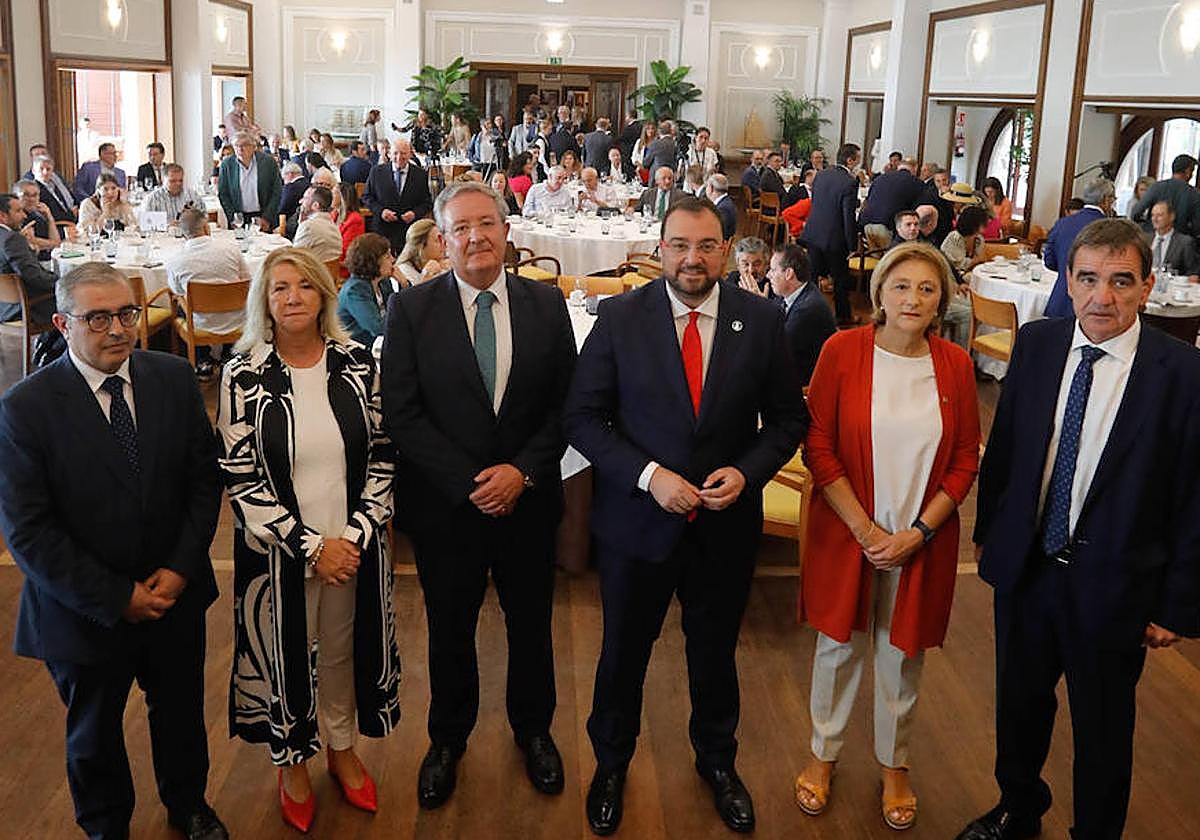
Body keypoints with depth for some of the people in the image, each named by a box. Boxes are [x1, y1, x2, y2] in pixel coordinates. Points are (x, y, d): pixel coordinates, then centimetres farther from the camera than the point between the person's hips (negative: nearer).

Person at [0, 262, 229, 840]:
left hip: (176, 596, 3)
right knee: (93, 733, 21)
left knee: (181, 711, 23)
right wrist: (117, 598, -18)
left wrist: (180, 569, -13)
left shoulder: (174, 378, -7)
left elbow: (204, 479, -2)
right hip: (86, 613, -2)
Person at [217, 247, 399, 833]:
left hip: (353, 547, 2)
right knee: (287, 654, 14)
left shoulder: (357, 364, -4)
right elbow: (240, 479, -11)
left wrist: (353, 536, -12)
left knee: (343, 649, 18)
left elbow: (382, 457, -1)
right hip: (279, 553, -2)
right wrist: (312, 546, -15)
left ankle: (342, 749, 43)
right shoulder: (244, 377, -11)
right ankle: (293, 762, 39)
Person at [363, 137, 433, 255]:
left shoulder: (421, 174, 4)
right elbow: (367, 197, 8)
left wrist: (415, 213, -13)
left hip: (411, 232, 0)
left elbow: (427, 201, 7)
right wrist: (380, 210, -9)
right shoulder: (377, 171, 4)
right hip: (382, 231, 0)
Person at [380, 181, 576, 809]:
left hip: (529, 499, 2)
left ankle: (533, 729, 42)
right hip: (445, 505, -1)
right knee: (450, 630, 15)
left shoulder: (547, 304, -2)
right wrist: (469, 483, -17)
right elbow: (401, 413, -11)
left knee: (531, 624, 17)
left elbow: (565, 404, -1)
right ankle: (447, 739, 39)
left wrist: (523, 471, -14)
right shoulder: (411, 309, -7)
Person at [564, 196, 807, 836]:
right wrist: (648, 475, -20)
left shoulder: (762, 321, -6)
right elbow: (582, 417, -9)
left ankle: (717, 760, 48)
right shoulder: (620, 317, -10)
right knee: (623, 653, 17)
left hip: (727, 523, 1)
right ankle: (611, 764, 44)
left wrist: (746, 472, -16)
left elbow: (789, 419, 1)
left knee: (715, 653, 21)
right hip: (637, 520, -1)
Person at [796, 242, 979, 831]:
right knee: (839, 644, 13)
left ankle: (894, 762, 37)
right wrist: (864, 528, -12)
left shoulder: (955, 365, -5)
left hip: (923, 538, 2)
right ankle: (824, 753, 36)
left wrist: (917, 533, -10)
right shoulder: (843, 351, -10)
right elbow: (818, 448, -8)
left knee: (903, 652, 15)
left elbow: (966, 462, 0)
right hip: (847, 533, -1)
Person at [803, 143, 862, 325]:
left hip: (813, 233, 5)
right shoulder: (849, 182, -18)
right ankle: (843, 316, 21)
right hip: (835, 238, -5)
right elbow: (849, 217, -18)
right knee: (840, 278, 11)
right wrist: (853, 245, -10)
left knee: (812, 274, 14)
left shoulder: (820, 175, 2)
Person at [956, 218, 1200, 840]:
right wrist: (988, 530, 11)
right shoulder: (1036, 344, -5)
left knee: (1102, 731, 16)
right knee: (1019, 702, 23)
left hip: (1114, 585, -4)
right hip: (1025, 566, 4)